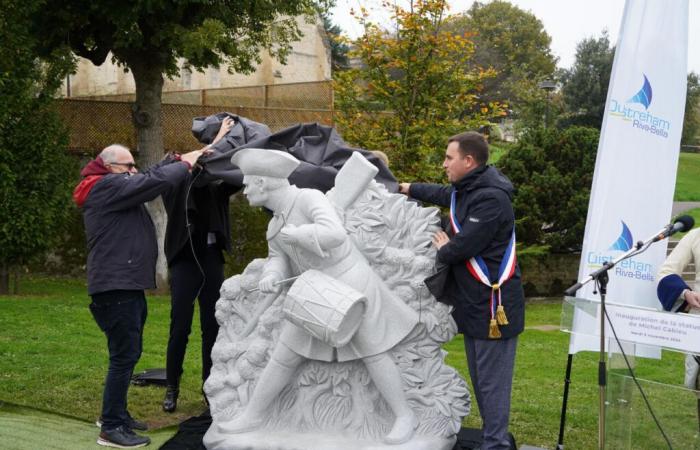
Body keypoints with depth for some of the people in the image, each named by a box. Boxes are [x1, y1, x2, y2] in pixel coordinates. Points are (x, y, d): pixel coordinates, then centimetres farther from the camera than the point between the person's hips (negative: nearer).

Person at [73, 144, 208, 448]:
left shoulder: (113, 187, 16)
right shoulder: (107, 186, -14)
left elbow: (150, 178, 21)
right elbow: (154, 181, -19)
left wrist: (179, 160, 8)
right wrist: (185, 165, -4)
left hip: (126, 284, 11)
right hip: (116, 286, -11)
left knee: (129, 354, 18)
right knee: (124, 356, -9)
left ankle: (116, 414, 28)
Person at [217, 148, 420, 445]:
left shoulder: (310, 198, -24)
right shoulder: (275, 225, 3)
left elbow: (334, 234, -39)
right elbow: (278, 259, 7)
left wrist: (295, 234, -26)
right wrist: (270, 277, -16)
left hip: (352, 287, -7)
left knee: (373, 354, 1)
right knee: (284, 356, 8)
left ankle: (405, 417, 17)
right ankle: (253, 416, 20)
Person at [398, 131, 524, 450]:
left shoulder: (491, 198, -20)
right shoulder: (465, 190, 11)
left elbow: (463, 246, -25)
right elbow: (442, 193, 35)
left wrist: (443, 250, -4)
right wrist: (406, 189, 38)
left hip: (493, 304, -10)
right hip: (474, 303, 10)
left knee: (492, 381, -6)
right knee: (480, 378, 18)